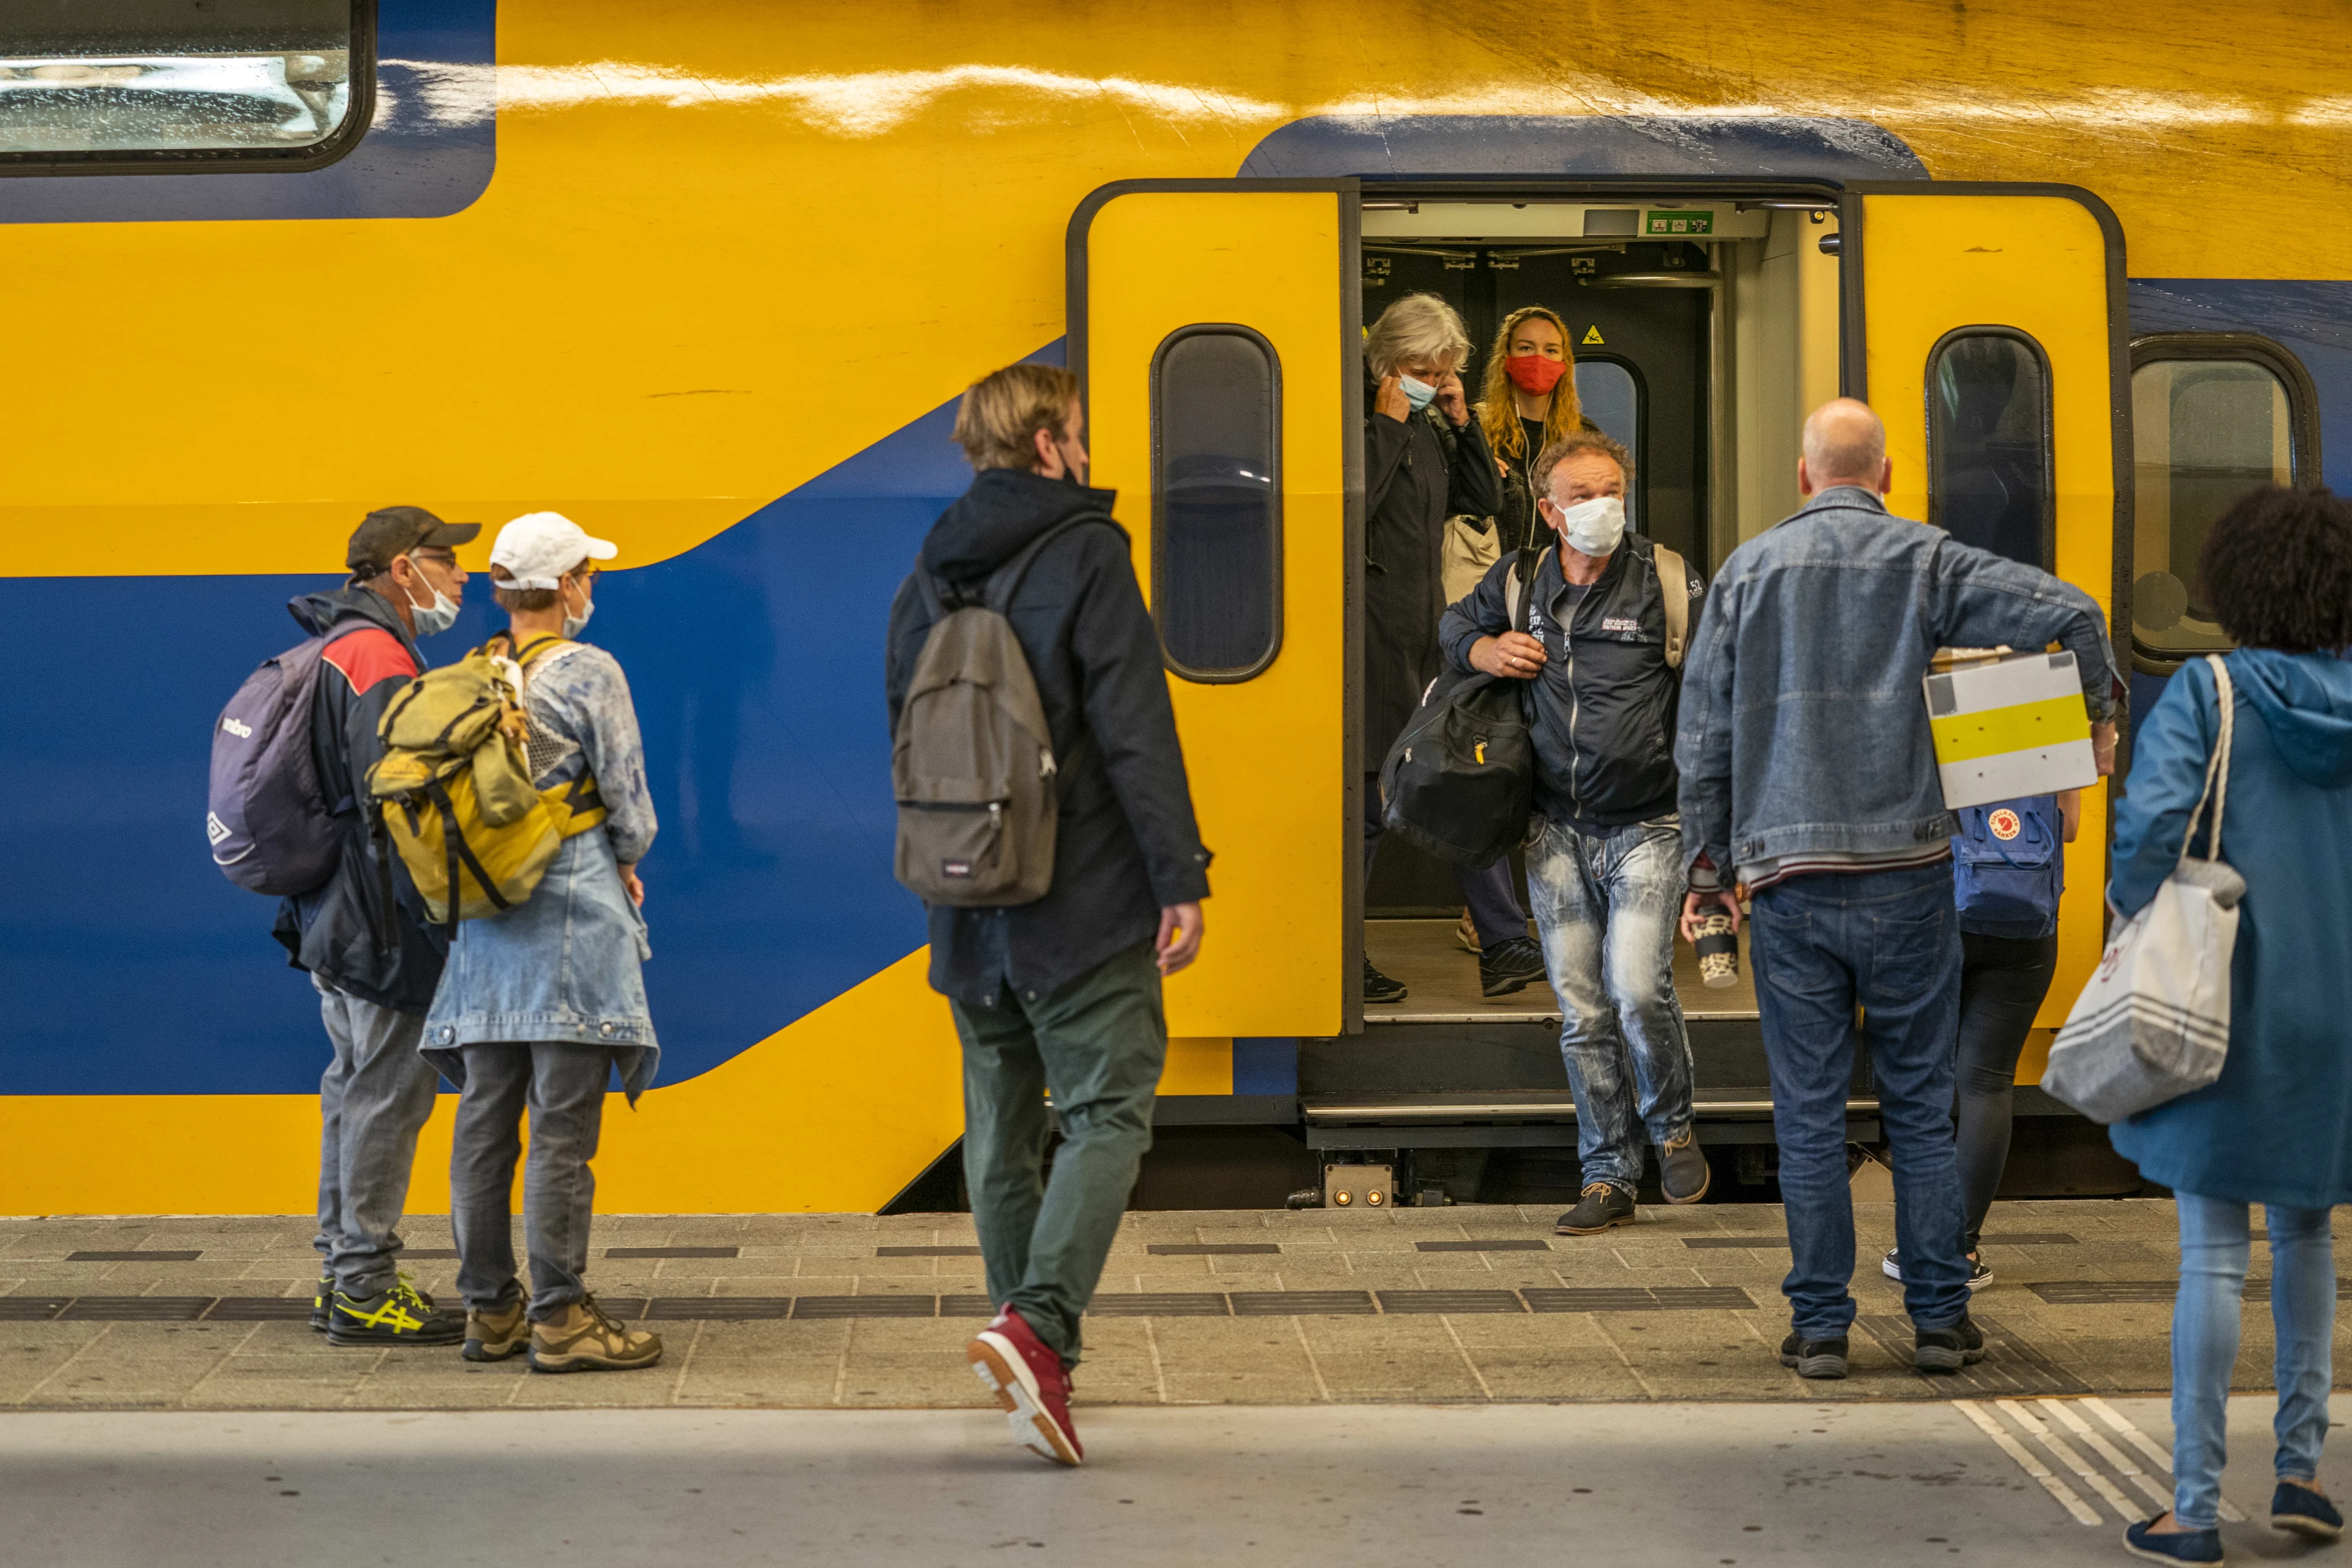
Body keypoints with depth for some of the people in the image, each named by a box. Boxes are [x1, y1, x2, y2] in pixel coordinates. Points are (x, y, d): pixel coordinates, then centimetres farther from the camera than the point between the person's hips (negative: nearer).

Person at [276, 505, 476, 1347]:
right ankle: (363, 1290, -2)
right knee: (386, 1094, -6)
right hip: (381, 922, -11)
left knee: (356, 1089, 15)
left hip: (336, 917, 11)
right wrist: (433, 919, -22)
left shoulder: (342, 651, 18)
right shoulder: (379, 657, -15)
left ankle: (345, 1275, 22)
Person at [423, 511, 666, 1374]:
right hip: (571, 914, -6)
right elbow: (628, 800, -6)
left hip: (484, 917, 6)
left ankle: (490, 1310, 15)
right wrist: (625, 863, 15)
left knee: (484, 1122, 9)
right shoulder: (589, 672, -7)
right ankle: (558, 1318, -4)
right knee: (563, 1127, -5)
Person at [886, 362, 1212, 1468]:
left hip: (966, 910, 6)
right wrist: (1178, 878, -12)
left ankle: (1028, 1348, 18)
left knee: (1002, 1129, 13)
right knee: (1107, 1113, -4)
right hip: (1080, 904, -6)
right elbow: (1134, 727, -13)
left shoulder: (926, 579, 12)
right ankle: (1038, 1325, -21)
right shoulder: (1085, 553, -7)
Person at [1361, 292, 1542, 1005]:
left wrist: (1462, 419, 8)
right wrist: (1389, 424, -17)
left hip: (1430, 634, 8)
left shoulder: (1429, 429, 16)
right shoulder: (1361, 422, -10)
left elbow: (1483, 499, 19)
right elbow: (1356, 501, -24)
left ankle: (1505, 945, 8)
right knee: (1371, 800, -3)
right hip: (1377, 639, -8)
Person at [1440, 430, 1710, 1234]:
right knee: (1582, 1013, 6)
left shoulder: (1668, 582, -5)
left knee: (1637, 988, -19)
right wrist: (1485, 650, 1)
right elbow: (1455, 624, 25)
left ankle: (1671, 1125, 10)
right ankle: (1609, 1179, 16)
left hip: (1645, 827, -4)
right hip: (1557, 833, 4)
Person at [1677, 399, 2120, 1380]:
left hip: (1786, 877, 1)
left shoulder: (1747, 571, 7)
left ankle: (1819, 1326, 7)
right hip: (1905, 870, -1)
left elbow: (1703, 737, 6)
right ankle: (1940, 1318, 11)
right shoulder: (1927, 563, 2)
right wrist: (2099, 716, 12)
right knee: (1920, 1105, 8)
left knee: (1809, 1111, 5)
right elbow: (2070, 615, -6)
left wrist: (1709, 866, 13)